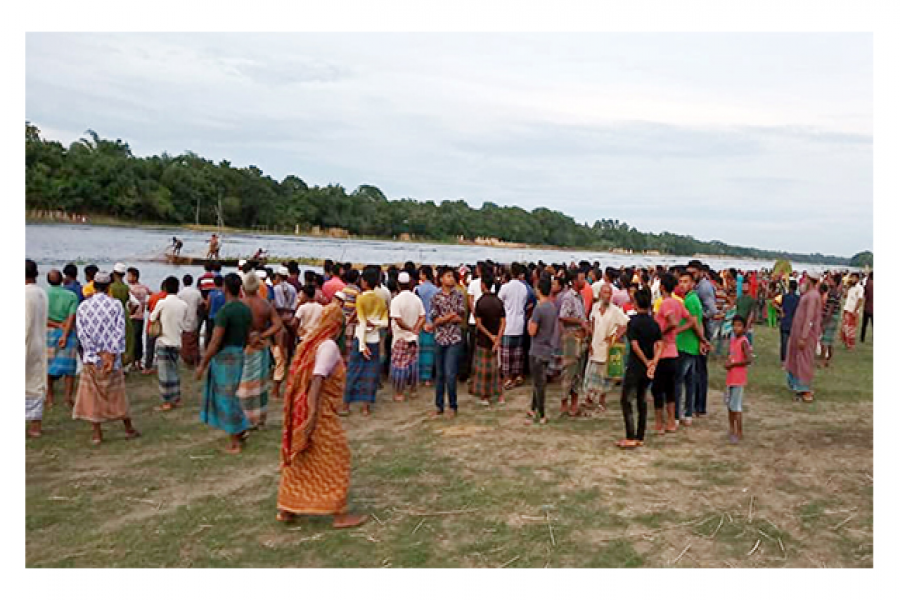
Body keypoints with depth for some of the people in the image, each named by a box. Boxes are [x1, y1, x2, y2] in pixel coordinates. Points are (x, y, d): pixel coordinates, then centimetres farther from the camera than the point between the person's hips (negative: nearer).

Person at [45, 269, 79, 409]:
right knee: (69, 367, 4)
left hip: (49, 332, 1)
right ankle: (68, 398, -1)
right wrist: (65, 335, -15)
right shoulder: (72, 296, -4)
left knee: (48, 366, 11)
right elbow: (71, 317, -12)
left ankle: (49, 399, 16)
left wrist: (57, 324, -5)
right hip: (68, 333, -1)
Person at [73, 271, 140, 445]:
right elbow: (120, 332, -12)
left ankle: (97, 434, 10)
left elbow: (82, 333, -7)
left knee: (92, 395, 9)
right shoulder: (116, 304, -5)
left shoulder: (83, 306, -1)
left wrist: (100, 353, -9)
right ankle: (129, 429, 24)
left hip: (91, 358, 1)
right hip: (113, 357, 0)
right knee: (117, 395, 13)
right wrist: (111, 355, -12)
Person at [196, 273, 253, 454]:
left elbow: (215, 342, -19)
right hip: (239, 355, 8)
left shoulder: (225, 311, -19)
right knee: (229, 395, 23)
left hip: (224, 356, -7)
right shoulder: (246, 309, 5)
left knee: (226, 398, 2)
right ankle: (240, 430, 25)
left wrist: (202, 364, -12)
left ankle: (234, 443, 10)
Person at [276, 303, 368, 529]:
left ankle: (286, 510, 25)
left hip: (300, 409, 8)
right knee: (335, 460, 4)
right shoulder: (329, 346, -16)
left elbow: (303, 379, 10)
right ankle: (340, 513, 11)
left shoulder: (310, 341, 8)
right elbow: (317, 381, -24)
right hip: (321, 412, -8)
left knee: (299, 460, 17)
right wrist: (312, 416, -26)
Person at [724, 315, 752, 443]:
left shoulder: (743, 342, -15)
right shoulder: (732, 341, 10)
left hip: (739, 379, -8)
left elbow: (749, 360, -24)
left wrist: (733, 364, -17)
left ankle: (739, 433, 4)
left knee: (736, 406, -5)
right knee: (729, 404, 16)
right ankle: (731, 429, 29)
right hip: (729, 377, 8)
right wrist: (727, 362, 2)